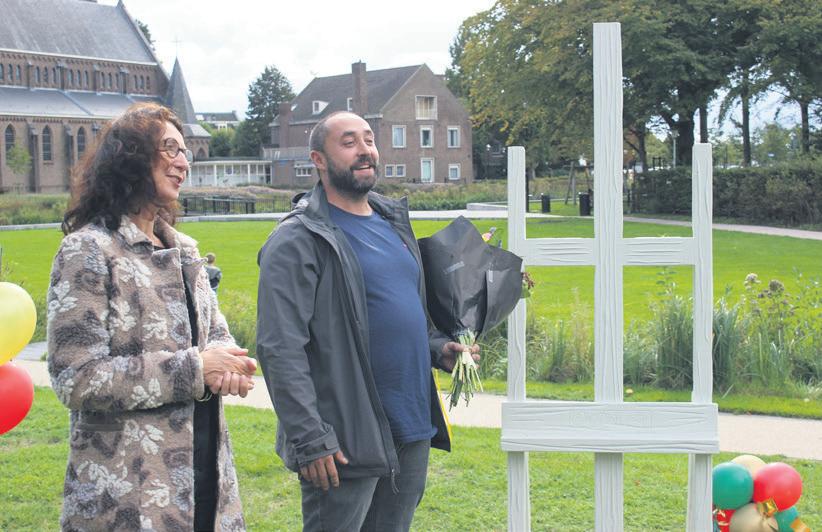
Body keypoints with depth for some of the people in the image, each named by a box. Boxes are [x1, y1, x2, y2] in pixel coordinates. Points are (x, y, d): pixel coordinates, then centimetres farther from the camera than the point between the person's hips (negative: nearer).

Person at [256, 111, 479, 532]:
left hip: (413, 433, 8)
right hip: (346, 443, -7)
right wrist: (310, 441, -20)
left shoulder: (394, 221, 14)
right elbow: (280, 350, -16)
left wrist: (439, 348, 6)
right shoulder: (297, 241, -11)